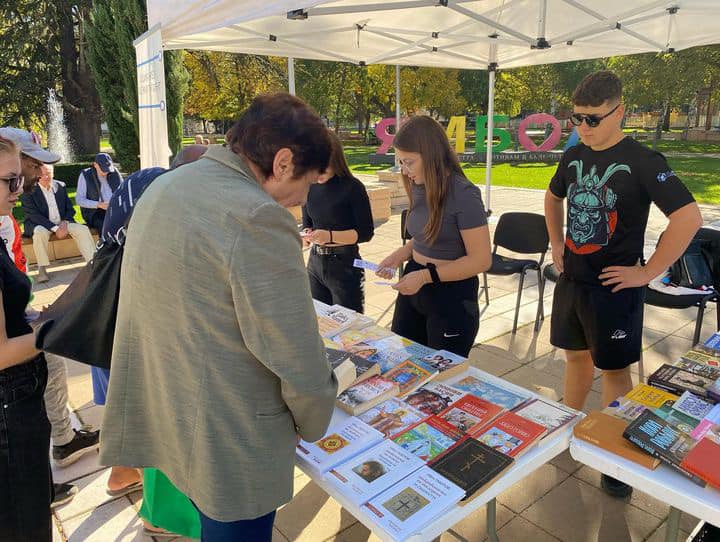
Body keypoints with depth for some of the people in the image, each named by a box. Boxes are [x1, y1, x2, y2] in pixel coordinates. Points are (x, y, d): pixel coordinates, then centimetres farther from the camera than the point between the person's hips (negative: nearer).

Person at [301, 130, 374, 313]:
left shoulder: (353, 187, -12)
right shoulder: (310, 187, 3)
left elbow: (366, 233, -11)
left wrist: (330, 236, -23)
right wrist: (306, 236, -9)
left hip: (344, 264, -5)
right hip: (315, 262, 5)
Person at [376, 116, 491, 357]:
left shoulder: (464, 195, -19)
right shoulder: (419, 188, 2)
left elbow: (481, 260, -19)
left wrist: (426, 276, -23)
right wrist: (399, 255, -1)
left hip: (452, 299, -7)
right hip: (413, 289, 7)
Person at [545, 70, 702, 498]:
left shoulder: (642, 162, -15)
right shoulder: (573, 156, 4)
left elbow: (689, 217, -21)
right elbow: (553, 197, 22)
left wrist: (647, 272, -18)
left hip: (613, 287, -5)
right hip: (571, 280, 6)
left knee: (614, 369, 7)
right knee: (576, 356, 19)